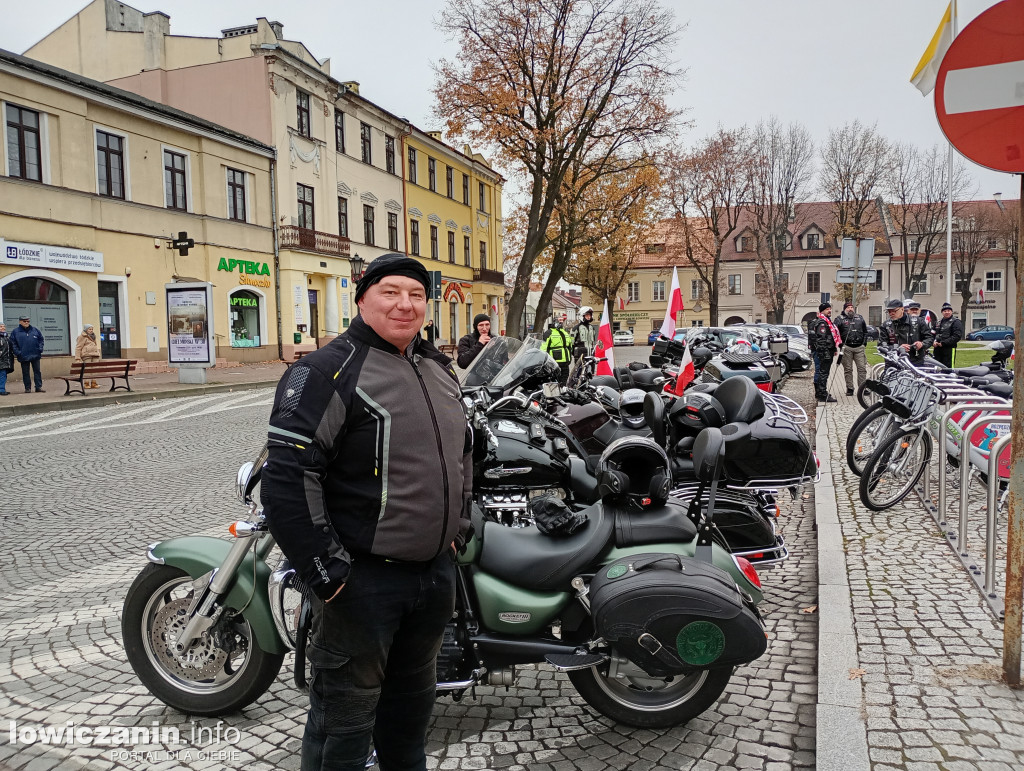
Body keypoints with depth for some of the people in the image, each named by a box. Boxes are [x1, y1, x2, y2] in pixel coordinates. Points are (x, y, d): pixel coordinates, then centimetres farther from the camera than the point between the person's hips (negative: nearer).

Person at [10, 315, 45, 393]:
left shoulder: (35, 330, 7)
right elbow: (13, 343, 0)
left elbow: (41, 340, 12)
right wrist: (17, 352, -9)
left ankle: (39, 387, 7)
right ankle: (27, 388, 12)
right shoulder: (15, 332, 1)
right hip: (23, 356, -1)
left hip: (35, 355, 1)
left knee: (37, 371, 3)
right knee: (25, 373, 5)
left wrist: (40, 349, -1)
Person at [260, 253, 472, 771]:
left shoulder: (440, 368, 11)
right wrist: (327, 572, -21)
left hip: (436, 569, 8)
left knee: (414, 694, 25)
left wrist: (460, 527, 18)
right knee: (348, 709, 6)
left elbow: (463, 448, 24)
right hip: (363, 576, -7)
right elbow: (287, 476, -21)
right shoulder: (329, 370, -15)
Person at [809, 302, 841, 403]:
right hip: (824, 352, -11)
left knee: (819, 373, 16)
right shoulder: (822, 323, -15)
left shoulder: (827, 321, 21)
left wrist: (834, 349, 28)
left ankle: (819, 393, 25)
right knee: (823, 373, -11)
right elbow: (821, 340, -22)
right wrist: (826, 353, -25)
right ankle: (823, 395, -11)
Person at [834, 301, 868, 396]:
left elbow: (865, 331, 20)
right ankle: (849, 388, 8)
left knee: (862, 368, -1)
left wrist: (864, 342, 11)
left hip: (859, 347, 3)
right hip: (847, 348, -2)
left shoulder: (860, 318, 14)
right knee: (848, 369, 2)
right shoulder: (840, 319, 2)